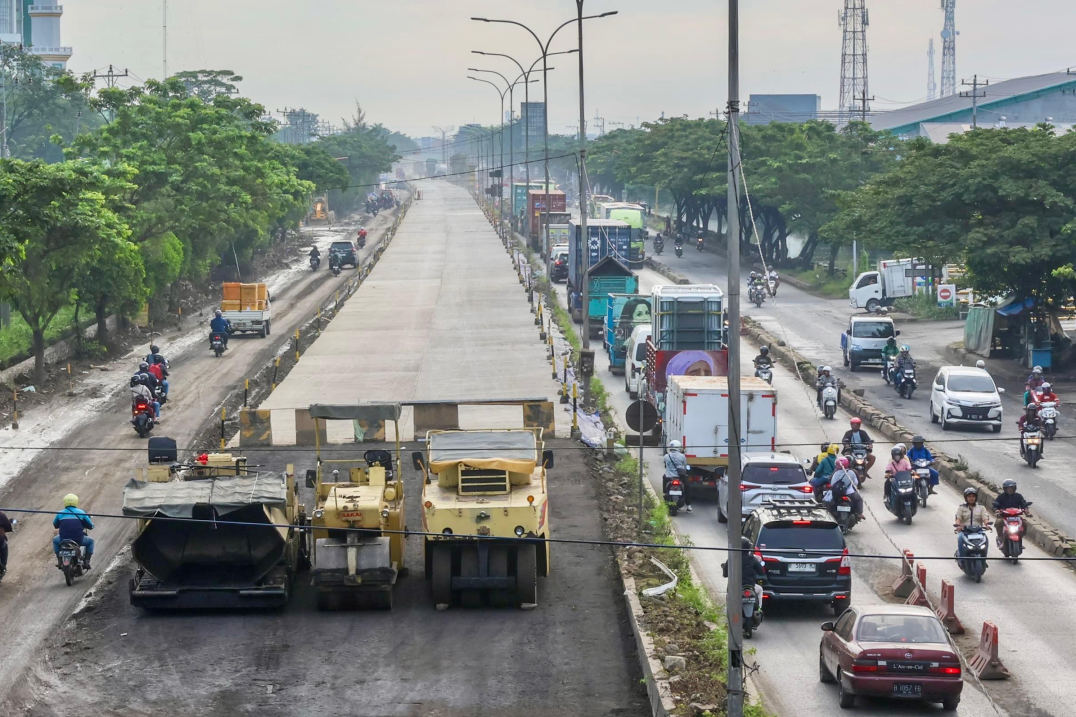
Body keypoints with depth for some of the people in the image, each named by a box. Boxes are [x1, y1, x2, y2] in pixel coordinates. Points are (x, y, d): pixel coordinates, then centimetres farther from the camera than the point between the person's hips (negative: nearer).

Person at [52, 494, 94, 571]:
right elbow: (90, 526, 4)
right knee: (90, 541, 27)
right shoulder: (81, 512, -1)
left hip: (63, 540, 1)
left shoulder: (60, 513, 3)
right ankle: (86, 561, 16)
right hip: (78, 540, -1)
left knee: (55, 540, 34)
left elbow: (55, 525, 21)